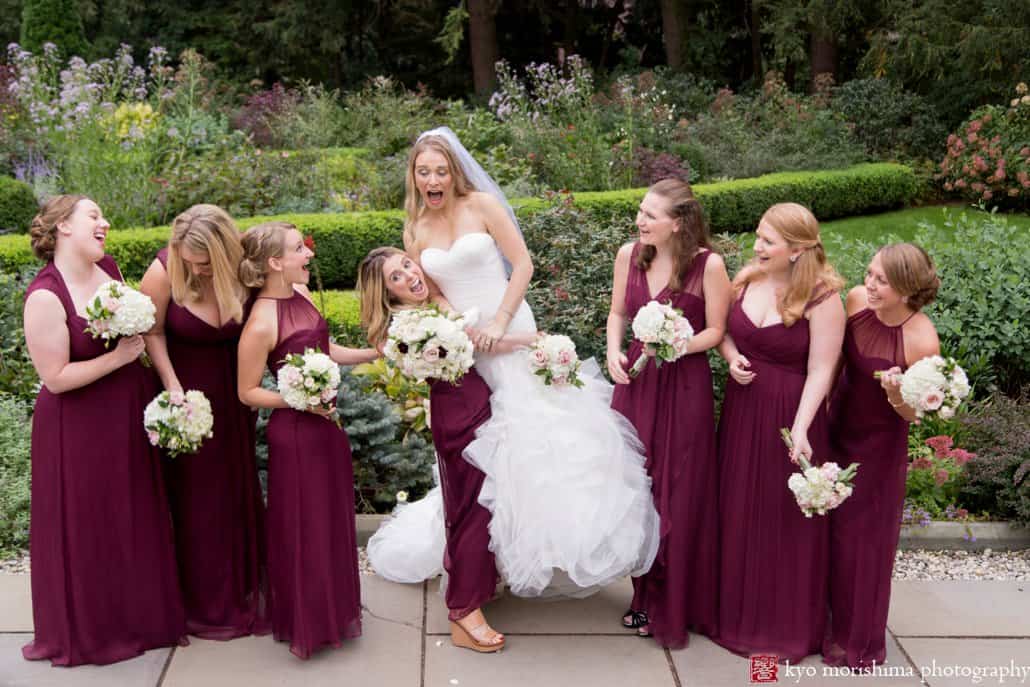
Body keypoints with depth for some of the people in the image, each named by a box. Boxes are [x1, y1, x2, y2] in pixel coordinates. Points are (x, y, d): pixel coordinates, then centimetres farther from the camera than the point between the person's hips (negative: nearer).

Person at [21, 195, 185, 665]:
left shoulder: (108, 268, 1)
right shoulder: (45, 297, -21)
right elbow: (55, 378, -21)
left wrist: (138, 333, 0)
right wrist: (117, 357, -20)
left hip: (130, 416, 7)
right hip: (82, 430, -7)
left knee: (138, 520, 18)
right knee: (89, 529, 8)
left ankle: (141, 612, 37)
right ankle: (92, 629, 28)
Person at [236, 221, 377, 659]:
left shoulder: (300, 293, 1)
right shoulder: (261, 324, -22)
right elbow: (247, 392, -14)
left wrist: (374, 353, 7)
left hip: (325, 423, 8)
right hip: (294, 432, -8)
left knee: (334, 521, 21)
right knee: (304, 529, 6)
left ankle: (335, 610, 40)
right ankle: (306, 626, 25)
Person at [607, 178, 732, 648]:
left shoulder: (708, 264, -13)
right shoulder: (629, 254, -1)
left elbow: (716, 330, -6)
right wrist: (614, 351, -6)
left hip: (684, 387, -4)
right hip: (636, 381, 4)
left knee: (678, 497, 4)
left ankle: (673, 608, 21)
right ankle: (647, 595, 28)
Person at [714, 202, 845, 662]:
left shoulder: (821, 299, -17)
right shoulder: (747, 279, 0)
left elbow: (820, 371, -17)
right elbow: (724, 330, 13)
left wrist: (800, 430, -24)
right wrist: (731, 357, -8)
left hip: (787, 415, -6)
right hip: (742, 409, 6)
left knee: (783, 519, 7)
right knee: (738, 512, 15)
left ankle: (783, 628, 26)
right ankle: (739, 611, 34)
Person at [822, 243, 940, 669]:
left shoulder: (921, 340, -27)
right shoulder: (856, 300, -13)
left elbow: (911, 414, -16)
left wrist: (895, 394, -36)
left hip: (879, 443, -5)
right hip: (838, 427, 5)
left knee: (863, 536, 8)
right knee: (825, 525, 17)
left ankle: (858, 638, 30)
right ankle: (825, 616, 40)